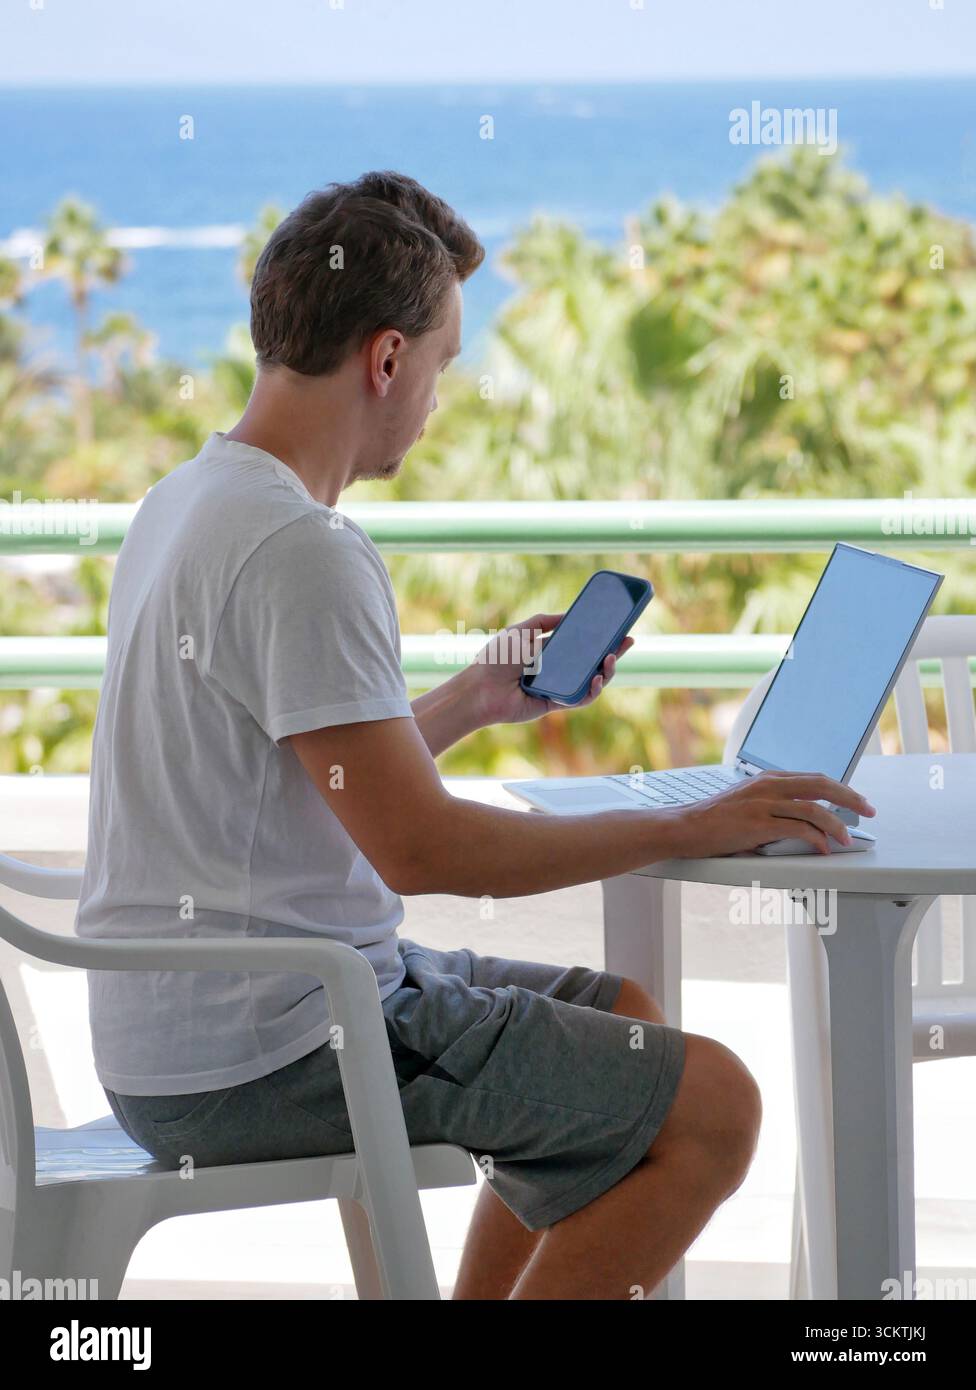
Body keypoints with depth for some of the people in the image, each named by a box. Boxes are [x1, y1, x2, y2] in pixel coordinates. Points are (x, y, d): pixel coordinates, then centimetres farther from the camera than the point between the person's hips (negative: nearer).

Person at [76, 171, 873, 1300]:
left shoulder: (184, 503, 12)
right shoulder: (300, 552, -20)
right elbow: (420, 849, -23)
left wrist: (471, 701, 21)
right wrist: (689, 830, -15)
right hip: (259, 1062, -10)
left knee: (625, 1017, 24)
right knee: (708, 1105, -10)